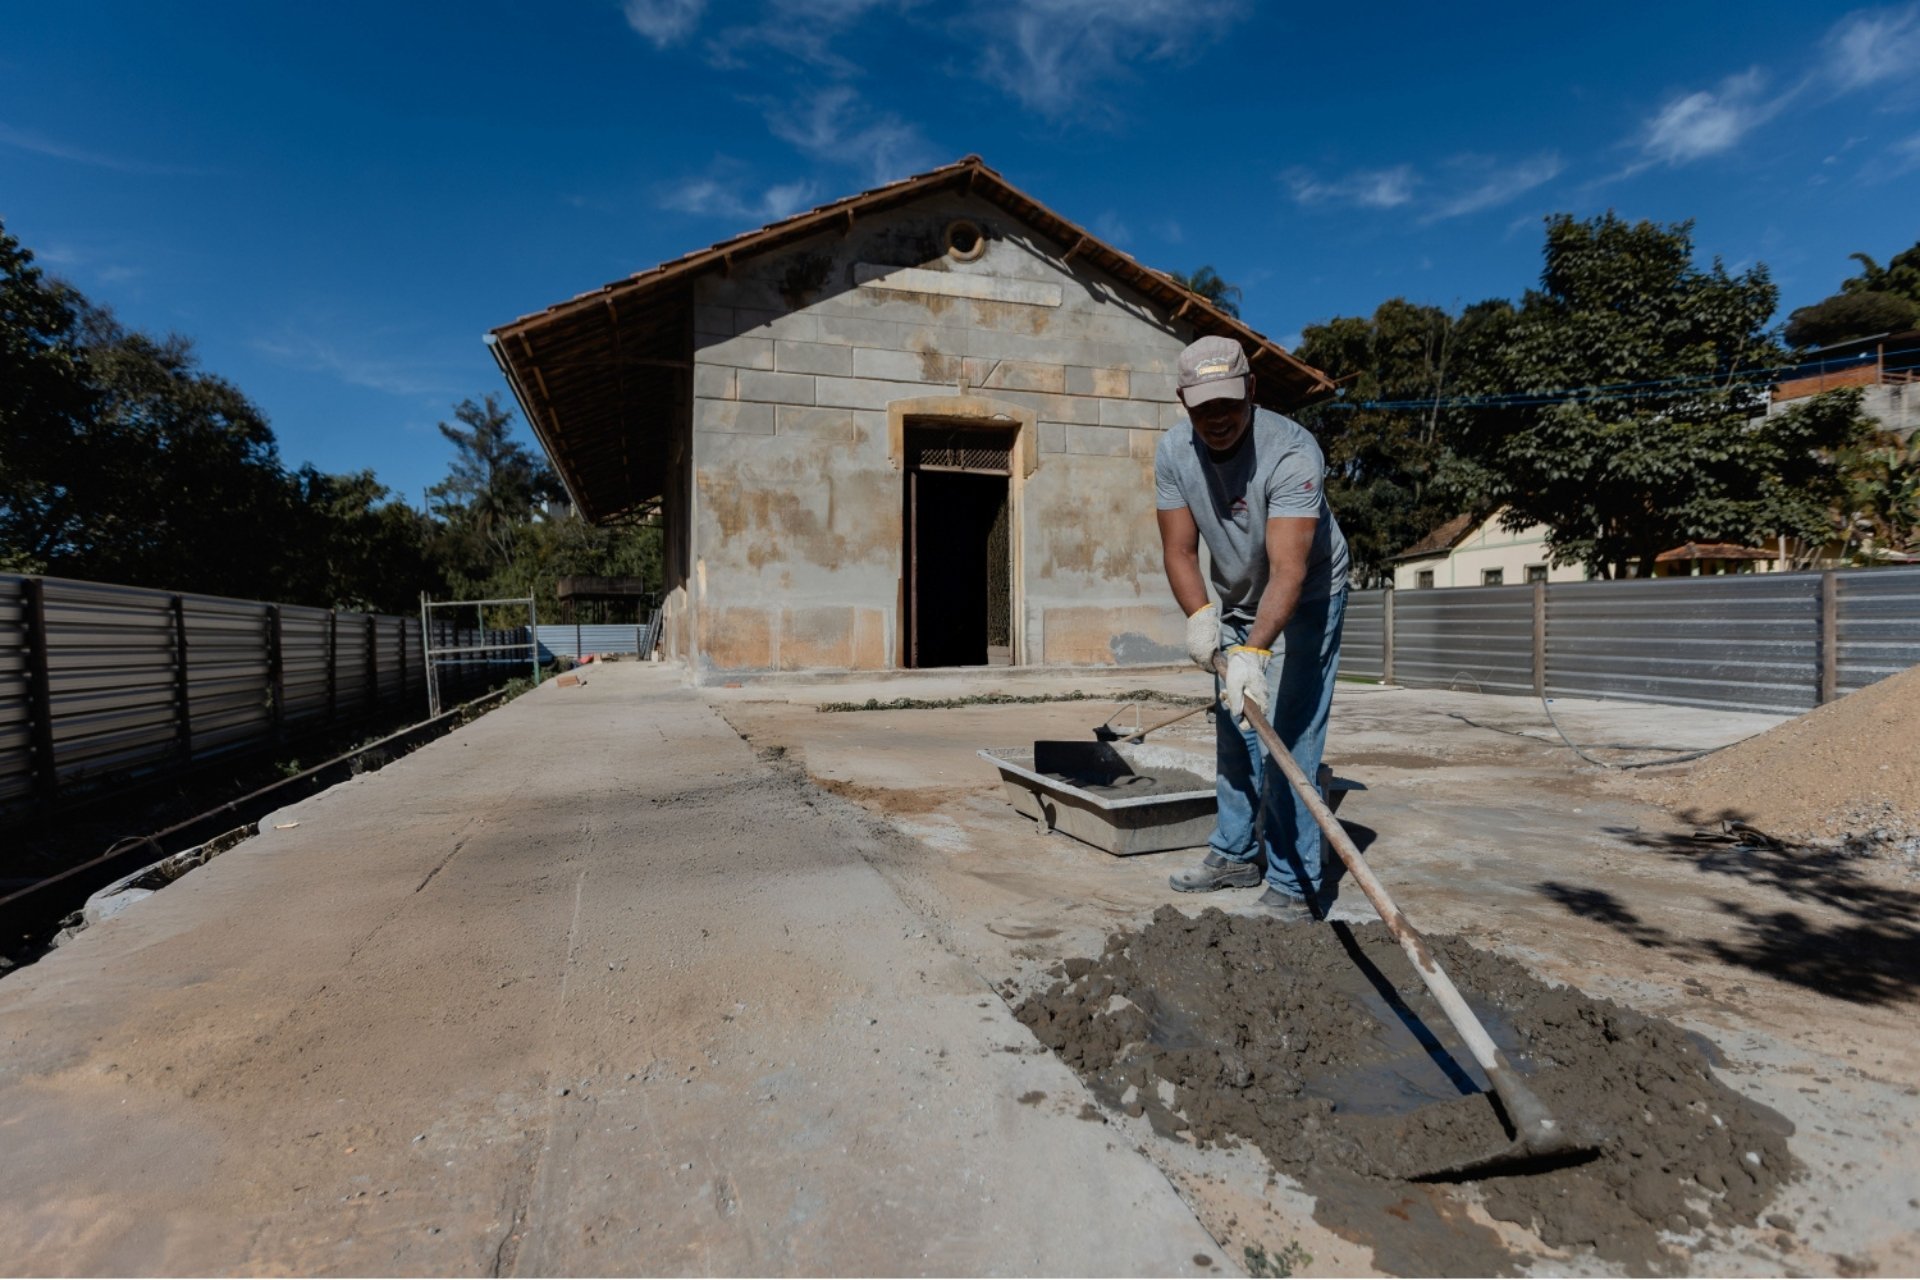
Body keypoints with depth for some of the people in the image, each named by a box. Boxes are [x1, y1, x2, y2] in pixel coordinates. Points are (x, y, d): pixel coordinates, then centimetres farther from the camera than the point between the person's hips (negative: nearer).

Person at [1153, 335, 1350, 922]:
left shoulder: (1291, 452, -30)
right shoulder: (1173, 453, -12)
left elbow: (1288, 570, -38)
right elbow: (1179, 550, -11)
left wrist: (1254, 654, -49)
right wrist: (1199, 617, -28)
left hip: (1304, 604, -6)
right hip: (1237, 604, 6)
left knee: (1290, 739, -12)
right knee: (1234, 728, 12)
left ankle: (1295, 885, -2)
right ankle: (1236, 855, 27)